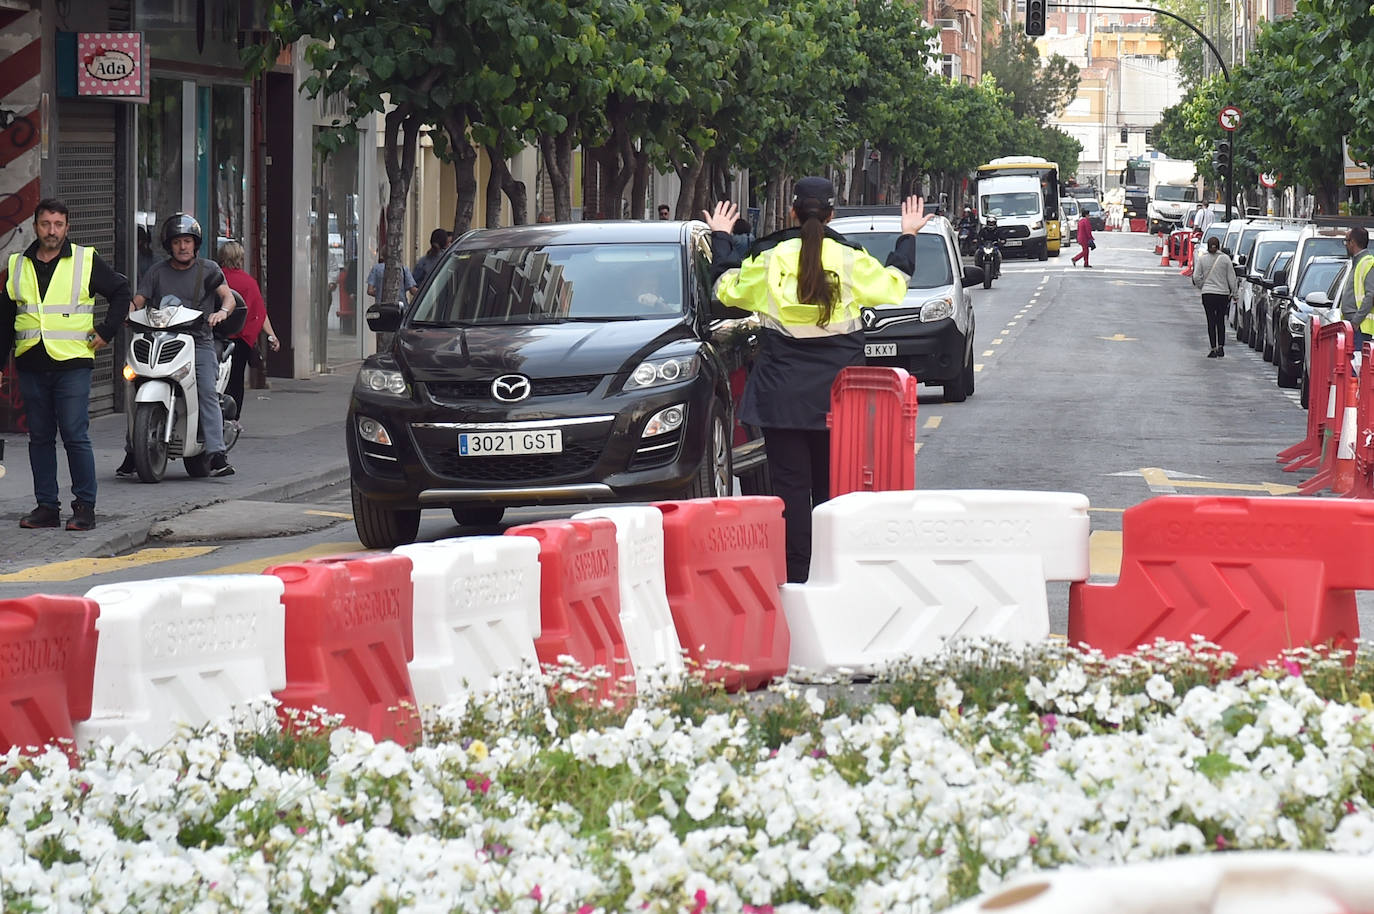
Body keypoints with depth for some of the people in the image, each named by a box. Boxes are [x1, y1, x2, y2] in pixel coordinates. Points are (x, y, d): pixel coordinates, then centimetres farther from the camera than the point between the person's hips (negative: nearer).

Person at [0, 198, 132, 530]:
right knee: (40, 438, 7)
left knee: (75, 436, -8)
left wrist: (106, 332, 3)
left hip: (72, 365, -4)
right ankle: (46, 506, 12)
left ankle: (84, 506, -1)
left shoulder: (86, 260, 2)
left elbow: (120, 291, 11)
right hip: (31, 367, 4)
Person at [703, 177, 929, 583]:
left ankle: (797, 577, -4)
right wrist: (908, 237, 27)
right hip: (838, 394, 1)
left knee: (790, 486, 1)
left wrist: (721, 239, 28)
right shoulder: (852, 260, -4)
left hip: (781, 394, -1)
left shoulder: (767, 259, -4)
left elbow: (726, 290, 13)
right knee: (833, 487, 8)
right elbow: (893, 286, 13)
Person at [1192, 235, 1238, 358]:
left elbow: (1196, 277, -2)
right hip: (1223, 293, 1)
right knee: (1221, 321, 12)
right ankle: (1221, 347, 6)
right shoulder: (1225, 258, -2)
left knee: (1211, 321, 2)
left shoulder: (1202, 259, -1)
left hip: (1207, 293, -1)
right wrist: (1233, 292, 8)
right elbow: (1231, 277, 0)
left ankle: (1213, 349, -1)